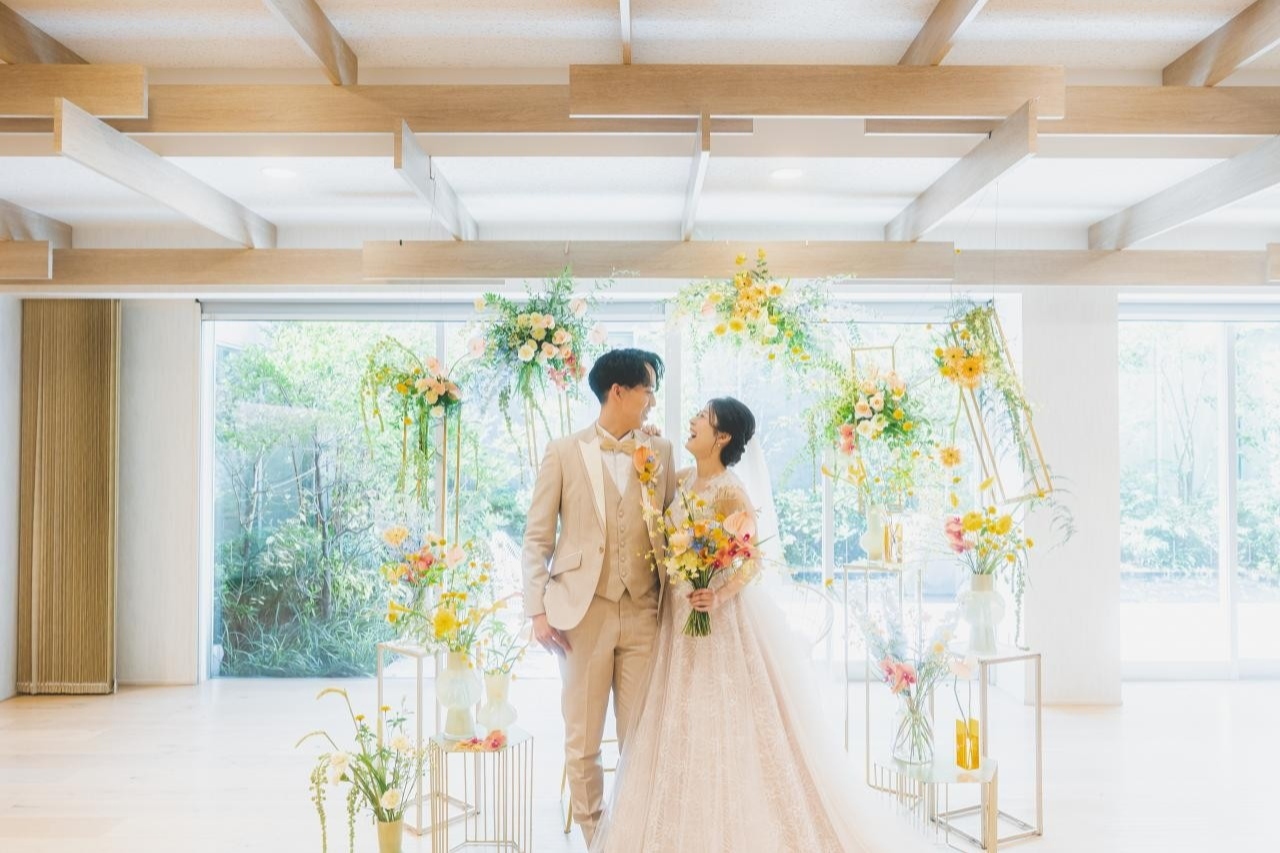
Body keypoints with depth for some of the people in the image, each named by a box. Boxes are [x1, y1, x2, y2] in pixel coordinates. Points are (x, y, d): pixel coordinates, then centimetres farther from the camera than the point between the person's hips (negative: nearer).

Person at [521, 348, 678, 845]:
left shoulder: (660, 451, 8)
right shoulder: (564, 452, 1)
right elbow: (537, 538, 1)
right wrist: (538, 611, -6)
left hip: (643, 613, 2)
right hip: (583, 613, -1)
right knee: (582, 741, 8)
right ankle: (593, 836, 26)